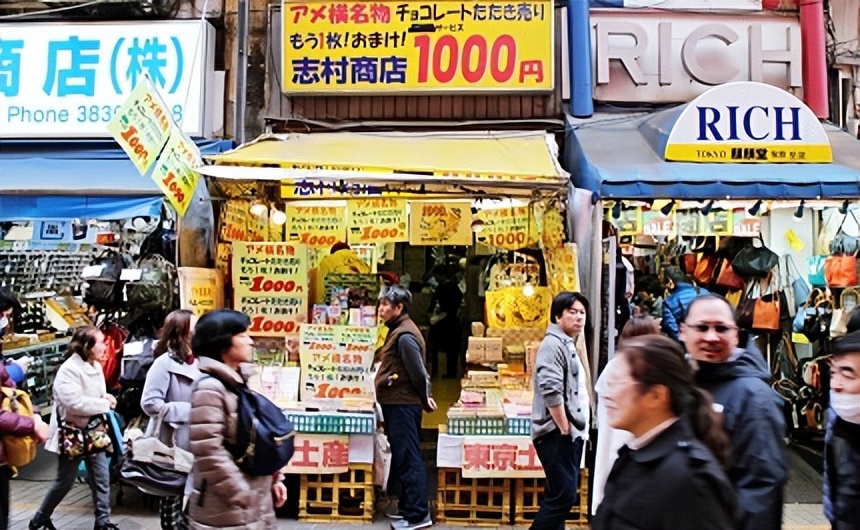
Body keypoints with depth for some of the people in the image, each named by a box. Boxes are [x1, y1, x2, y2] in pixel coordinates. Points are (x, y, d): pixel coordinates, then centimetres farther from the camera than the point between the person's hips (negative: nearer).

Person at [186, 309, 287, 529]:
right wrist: (243, 497, -19)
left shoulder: (238, 383, 10)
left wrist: (273, 478, 12)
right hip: (226, 510, -9)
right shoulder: (210, 388, -18)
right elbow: (209, 452, -24)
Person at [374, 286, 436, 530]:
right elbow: (417, 372, 17)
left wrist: (424, 399, -7)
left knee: (408, 459, -5)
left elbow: (417, 372, -19)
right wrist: (424, 397, 15)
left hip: (402, 405, -10)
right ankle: (408, 505, 28)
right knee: (403, 458, 17)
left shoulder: (405, 336, -19)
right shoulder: (398, 331, 14)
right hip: (397, 403, 10)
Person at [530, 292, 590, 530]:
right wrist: (564, 429, -20)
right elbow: (551, 390, -24)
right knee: (563, 496, -10)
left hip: (571, 432, 10)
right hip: (557, 434, -10)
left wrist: (578, 429, 16)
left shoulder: (570, 345, 18)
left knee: (561, 495, 13)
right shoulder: (554, 344, -13)